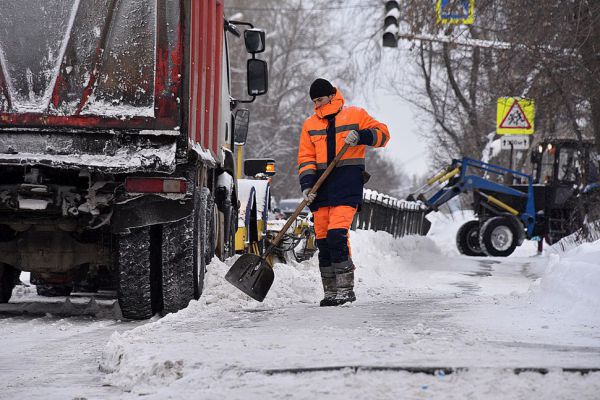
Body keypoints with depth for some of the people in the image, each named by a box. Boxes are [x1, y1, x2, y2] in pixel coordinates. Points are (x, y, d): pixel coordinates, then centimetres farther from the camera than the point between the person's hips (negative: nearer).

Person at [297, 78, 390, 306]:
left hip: (347, 185, -5)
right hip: (321, 186, 5)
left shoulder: (355, 115, 5)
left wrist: (361, 136, -13)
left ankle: (346, 290, -14)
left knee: (337, 234, -18)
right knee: (322, 239, 4)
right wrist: (307, 184, -3)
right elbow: (306, 158, 12)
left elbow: (382, 134, 6)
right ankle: (331, 292, 12)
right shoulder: (310, 125, 15)